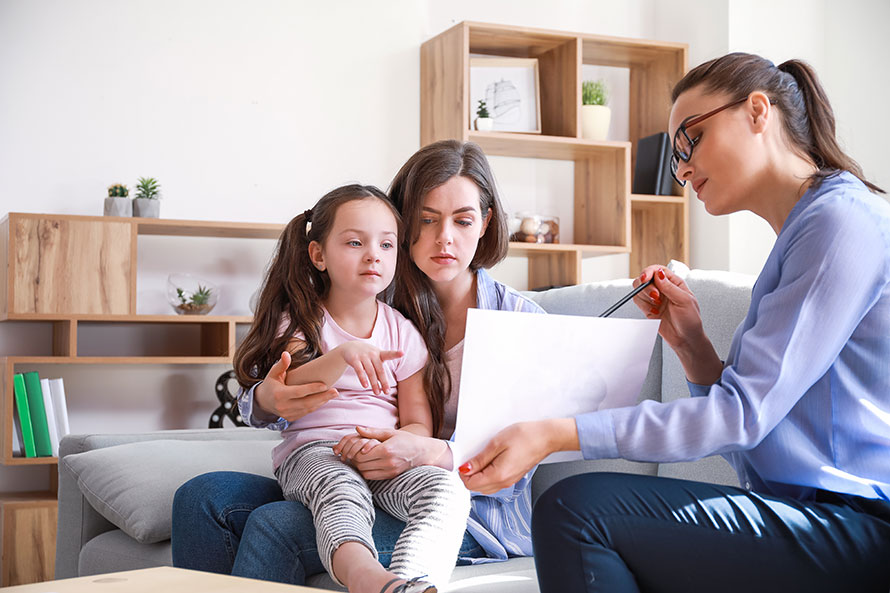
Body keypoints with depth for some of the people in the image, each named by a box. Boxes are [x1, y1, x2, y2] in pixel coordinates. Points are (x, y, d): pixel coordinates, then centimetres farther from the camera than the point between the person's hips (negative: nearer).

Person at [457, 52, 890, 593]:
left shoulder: (841, 219, -11)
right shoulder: (799, 238, 20)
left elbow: (742, 414, -18)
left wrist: (555, 434, -20)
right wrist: (691, 343, 2)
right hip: (805, 510, 9)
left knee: (579, 508, -20)